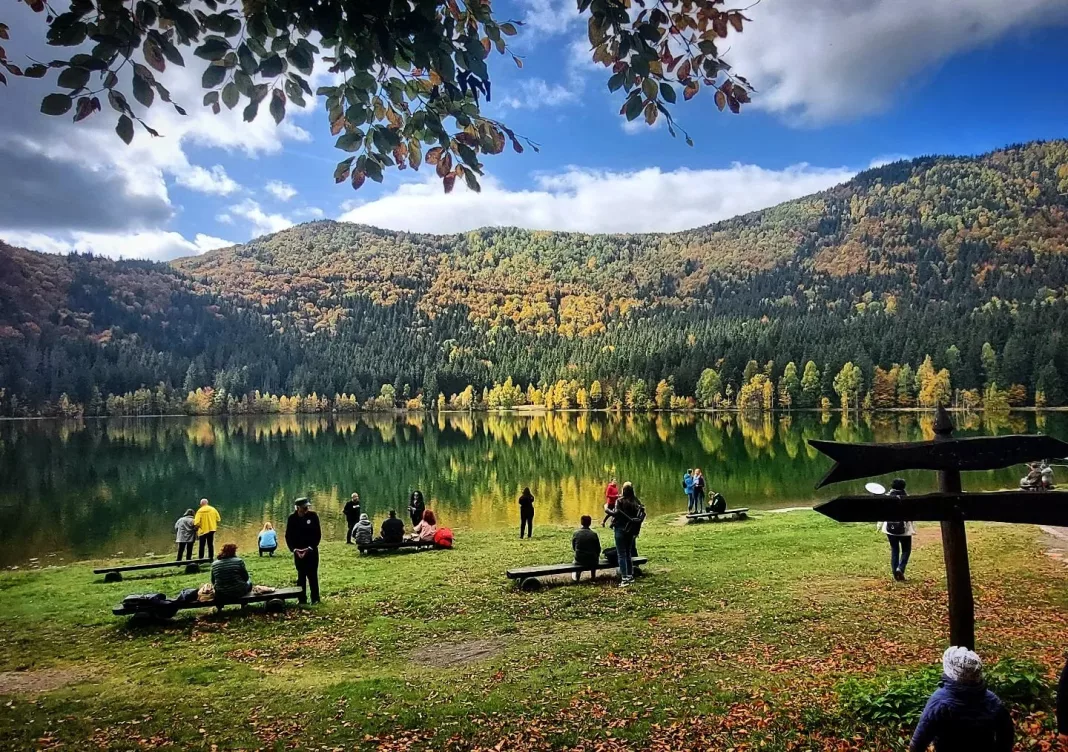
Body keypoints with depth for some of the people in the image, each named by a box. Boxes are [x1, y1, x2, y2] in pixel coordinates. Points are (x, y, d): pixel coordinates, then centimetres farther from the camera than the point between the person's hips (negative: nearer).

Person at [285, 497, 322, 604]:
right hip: (298, 551, 1)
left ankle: (315, 599, 10)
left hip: (311, 550, -1)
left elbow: (318, 534, -6)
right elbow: (288, 536, 1)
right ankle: (302, 599, 14)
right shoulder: (292, 518, -5)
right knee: (301, 575, 7)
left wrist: (310, 547, -12)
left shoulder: (313, 516, -9)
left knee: (312, 575, 2)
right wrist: (294, 549, -10)